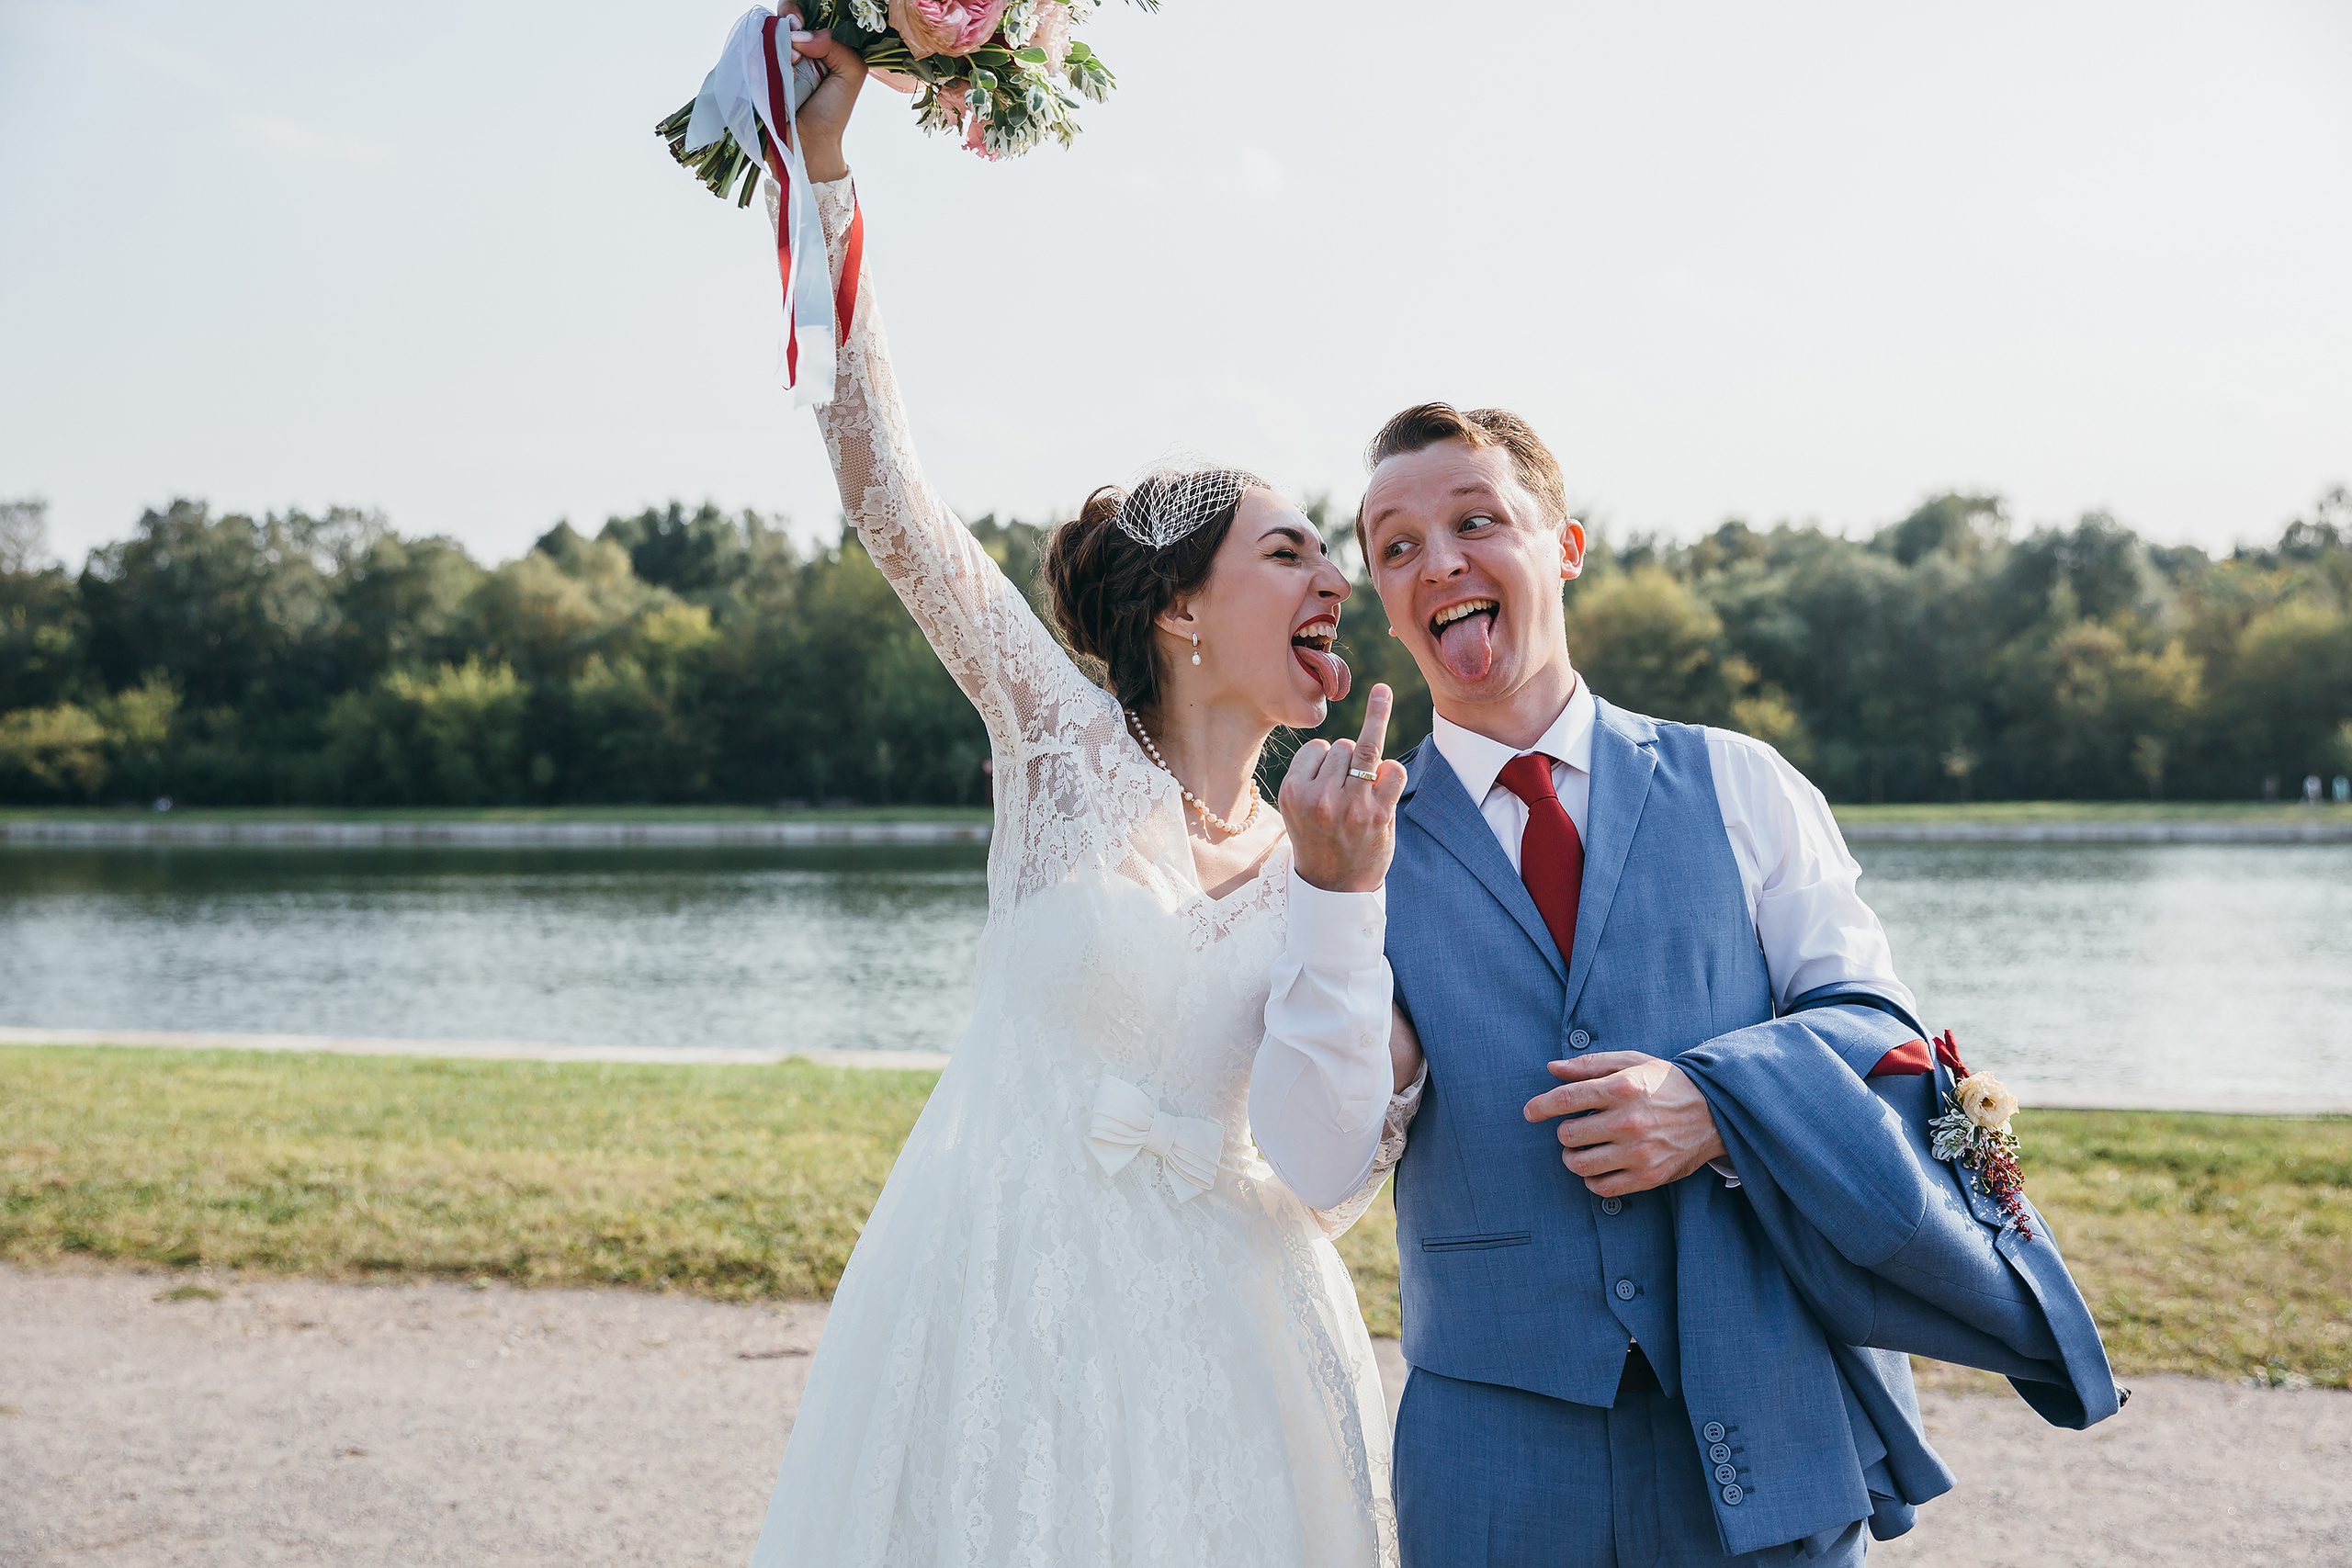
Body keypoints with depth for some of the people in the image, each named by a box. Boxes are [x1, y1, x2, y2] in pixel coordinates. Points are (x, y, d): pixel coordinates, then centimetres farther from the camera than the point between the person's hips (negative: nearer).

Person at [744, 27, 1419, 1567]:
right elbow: (882, 486, -9)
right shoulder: (1069, 746, -3)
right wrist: (827, 168, -11)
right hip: (1012, 1302, -3)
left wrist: (1347, 890, -11)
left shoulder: (1317, 853, 5)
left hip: (1215, 1327, 3)